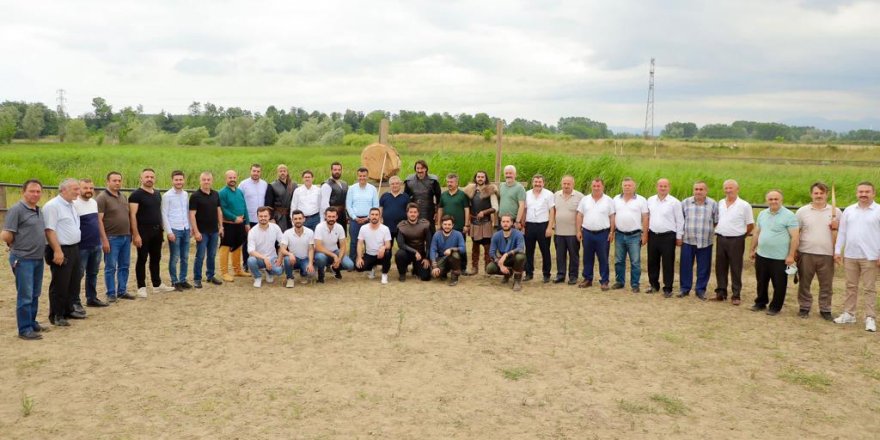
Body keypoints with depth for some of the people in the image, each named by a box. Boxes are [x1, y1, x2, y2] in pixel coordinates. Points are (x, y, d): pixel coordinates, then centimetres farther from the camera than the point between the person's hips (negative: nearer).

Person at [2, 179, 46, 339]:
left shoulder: (39, 211, 12)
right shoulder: (17, 209, -11)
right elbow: (6, 235, -14)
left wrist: (41, 249, 12)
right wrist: (16, 247, 0)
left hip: (38, 259, 7)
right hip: (23, 260, -7)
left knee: (35, 295, 15)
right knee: (25, 296, -4)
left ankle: (32, 322, 26)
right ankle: (25, 329, 2)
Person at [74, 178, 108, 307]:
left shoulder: (94, 202, 10)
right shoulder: (74, 204, -13)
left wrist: (101, 240, 19)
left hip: (96, 245, 7)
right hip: (81, 247, -7)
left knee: (93, 273, 16)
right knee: (78, 274, 0)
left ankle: (92, 298, 26)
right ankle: (75, 301, 9)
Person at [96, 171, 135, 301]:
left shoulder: (124, 197, 14)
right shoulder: (102, 198, -8)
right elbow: (99, 220, -13)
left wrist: (130, 234, 13)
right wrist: (104, 240, -18)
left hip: (126, 237, 7)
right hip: (112, 238, -7)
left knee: (124, 266, 11)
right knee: (111, 267, 1)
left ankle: (122, 291, 20)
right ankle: (111, 294, 9)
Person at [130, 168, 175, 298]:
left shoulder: (158, 194, 13)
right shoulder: (136, 195, -9)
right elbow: (132, 215, -14)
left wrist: (161, 229, 14)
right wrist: (135, 234, -20)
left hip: (157, 231, 7)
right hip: (143, 231, -7)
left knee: (156, 258, 14)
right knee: (142, 259, 1)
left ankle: (157, 284, 24)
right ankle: (141, 287, 8)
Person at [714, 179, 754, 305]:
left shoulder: (744, 205, -7)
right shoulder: (720, 204, 8)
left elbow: (750, 225, -2)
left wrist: (740, 236, 3)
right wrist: (718, 231, 10)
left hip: (736, 240, -5)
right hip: (720, 239, 5)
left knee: (736, 269, 2)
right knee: (720, 267, 10)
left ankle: (736, 295, 9)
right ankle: (721, 292, 20)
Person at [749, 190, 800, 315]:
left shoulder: (789, 216, -11)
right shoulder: (762, 214, 8)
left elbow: (795, 237, -13)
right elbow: (757, 233, 17)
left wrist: (791, 255, -17)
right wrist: (752, 249, 16)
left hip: (780, 258, -5)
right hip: (761, 255, 5)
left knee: (779, 284, 6)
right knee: (761, 282, 16)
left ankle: (775, 307, 18)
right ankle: (760, 303, 30)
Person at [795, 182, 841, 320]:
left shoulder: (835, 212, 4)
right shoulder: (802, 211, 3)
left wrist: (835, 228, -12)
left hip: (827, 254, 0)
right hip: (806, 253, 0)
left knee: (826, 285, 6)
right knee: (804, 283, 7)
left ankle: (825, 310, 17)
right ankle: (804, 307, 19)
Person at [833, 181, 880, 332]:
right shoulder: (849, 210, 8)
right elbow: (842, 232, 11)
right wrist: (837, 251, 6)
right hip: (850, 256, 4)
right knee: (851, 287, 11)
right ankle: (849, 314, 19)